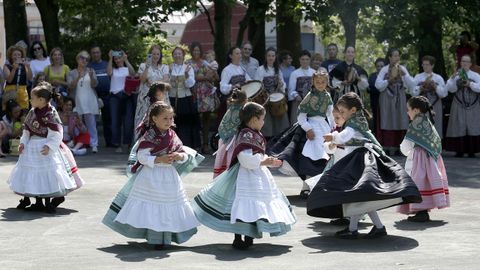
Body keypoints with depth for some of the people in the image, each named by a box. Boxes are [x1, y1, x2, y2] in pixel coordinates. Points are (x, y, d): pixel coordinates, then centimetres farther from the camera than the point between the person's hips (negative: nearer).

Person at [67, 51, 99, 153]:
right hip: (77, 101, 1)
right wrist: (78, 77, -17)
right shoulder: (72, 73, 11)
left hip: (89, 101, 0)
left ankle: (94, 144, -9)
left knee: (91, 123, -7)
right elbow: (71, 86, -2)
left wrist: (91, 77, -20)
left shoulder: (91, 71, 12)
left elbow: (94, 84, 0)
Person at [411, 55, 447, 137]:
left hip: (435, 106, 1)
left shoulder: (438, 78, 9)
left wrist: (435, 86, -13)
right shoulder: (418, 77, 8)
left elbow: (444, 94, 0)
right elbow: (413, 92, -1)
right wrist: (421, 87, -15)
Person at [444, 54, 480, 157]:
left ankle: (471, 151, 0)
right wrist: (453, 78, -18)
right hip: (459, 106, 0)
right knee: (459, 128, -4)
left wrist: (470, 84, -18)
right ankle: (460, 151, 0)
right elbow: (451, 89, -4)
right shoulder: (456, 75, 8)